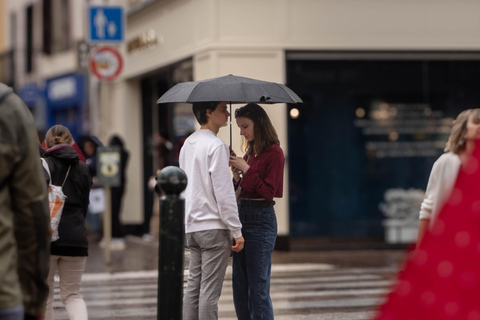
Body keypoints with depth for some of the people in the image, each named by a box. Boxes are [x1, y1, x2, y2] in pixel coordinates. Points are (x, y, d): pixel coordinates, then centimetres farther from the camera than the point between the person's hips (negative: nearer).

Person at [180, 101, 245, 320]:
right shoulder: (216, 146, -13)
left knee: (193, 286, 10)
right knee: (210, 290, -6)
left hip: (192, 227, 8)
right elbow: (223, 192, -16)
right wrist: (236, 230, -13)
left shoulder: (188, 144, 14)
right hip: (214, 227, -8)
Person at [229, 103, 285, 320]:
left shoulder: (274, 153, -9)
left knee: (258, 288, -7)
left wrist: (246, 169, -16)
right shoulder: (250, 152, 13)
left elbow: (268, 192, -15)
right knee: (240, 287, 10)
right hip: (242, 216, 9)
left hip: (261, 220, -8)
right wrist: (237, 174, 0)